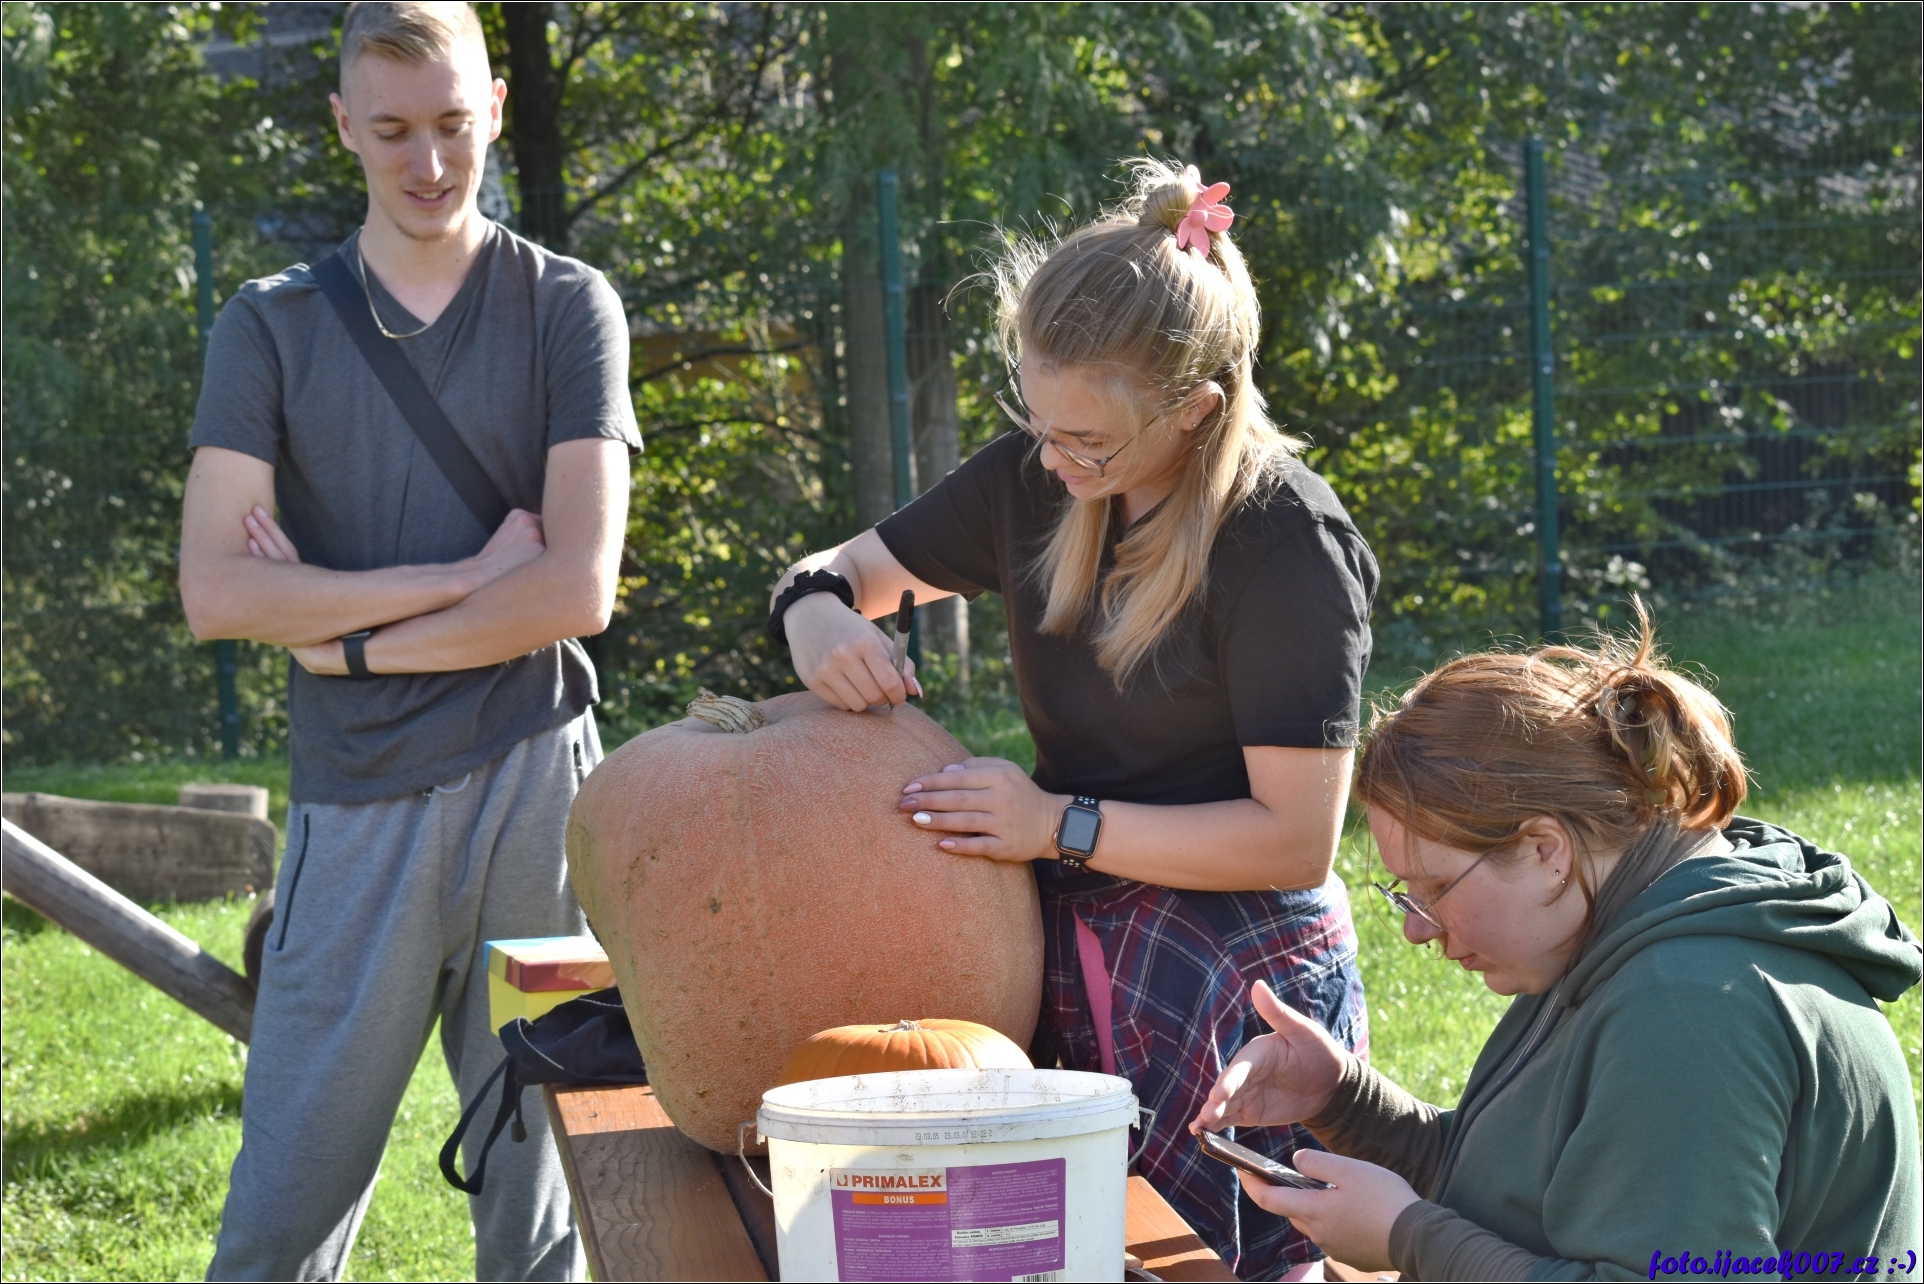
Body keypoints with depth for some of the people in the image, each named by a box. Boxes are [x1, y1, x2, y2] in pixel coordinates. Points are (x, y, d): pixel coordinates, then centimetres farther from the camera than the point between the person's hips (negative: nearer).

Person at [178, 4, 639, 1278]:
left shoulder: (568, 308, 5)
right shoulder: (272, 326, 8)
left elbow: (577, 590, -5)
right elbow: (214, 589, -5)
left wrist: (347, 638, -5)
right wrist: (465, 577, -10)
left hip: (535, 785, 0)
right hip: (358, 802, 1)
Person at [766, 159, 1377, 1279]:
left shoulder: (1287, 545, -17)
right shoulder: (1036, 481, 1)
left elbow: (1296, 841, -18)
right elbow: (854, 570, 15)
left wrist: (1063, 825, -20)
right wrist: (819, 612, -10)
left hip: (1241, 981, -6)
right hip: (1073, 955, 6)